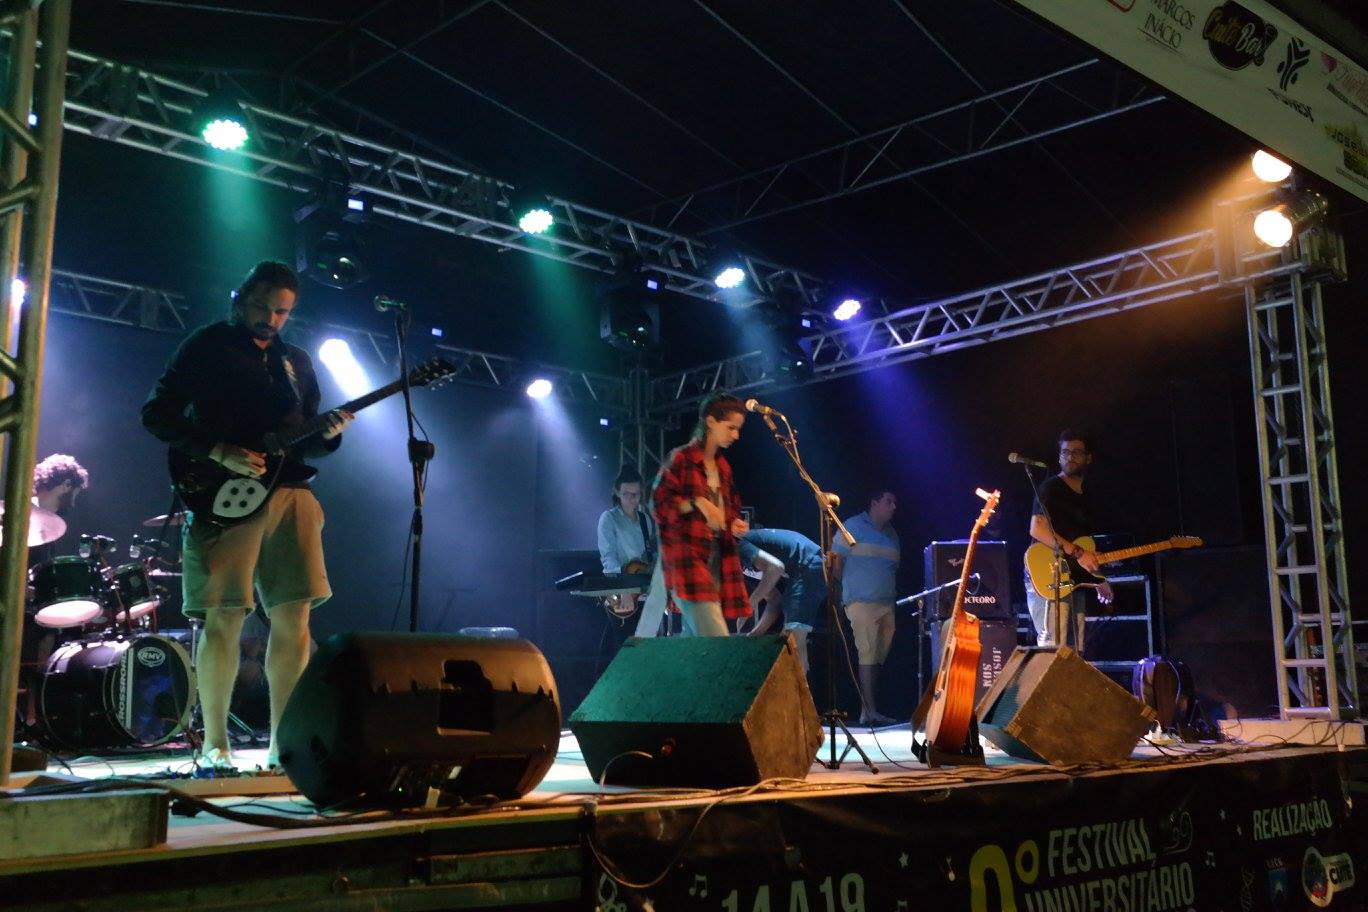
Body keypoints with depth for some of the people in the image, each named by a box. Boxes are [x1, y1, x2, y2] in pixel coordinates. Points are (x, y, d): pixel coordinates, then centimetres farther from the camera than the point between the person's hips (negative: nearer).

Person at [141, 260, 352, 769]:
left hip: (290, 493, 5)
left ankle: (283, 742, 9)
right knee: (224, 618, -6)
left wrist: (327, 435, -3)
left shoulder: (296, 362, 19)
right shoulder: (206, 347, 5)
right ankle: (215, 743, 4)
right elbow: (157, 413, -2)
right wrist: (218, 452, -14)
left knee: (294, 617, 1)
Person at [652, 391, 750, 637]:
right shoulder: (681, 459, -3)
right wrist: (697, 502, -21)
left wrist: (735, 524, 6)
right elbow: (659, 504, -8)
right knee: (717, 644, -17)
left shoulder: (722, 466, 19)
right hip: (687, 558, -8)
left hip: (717, 559, 8)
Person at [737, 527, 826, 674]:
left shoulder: (736, 546, -4)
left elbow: (775, 567, -20)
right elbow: (773, 601, 24)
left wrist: (752, 602, -12)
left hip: (809, 568, -10)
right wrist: (754, 634, 19)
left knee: (795, 637, -15)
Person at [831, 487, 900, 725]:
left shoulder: (891, 534, 19)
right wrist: (849, 585, -2)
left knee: (879, 657, 6)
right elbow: (835, 560, -4)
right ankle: (869, 711, -12)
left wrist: (893, 593, 10)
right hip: (862, 602, -7)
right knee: (868, 653, -11)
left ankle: (868, 709, 11)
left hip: (887, 604, 7)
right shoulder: (853, 526, -1)